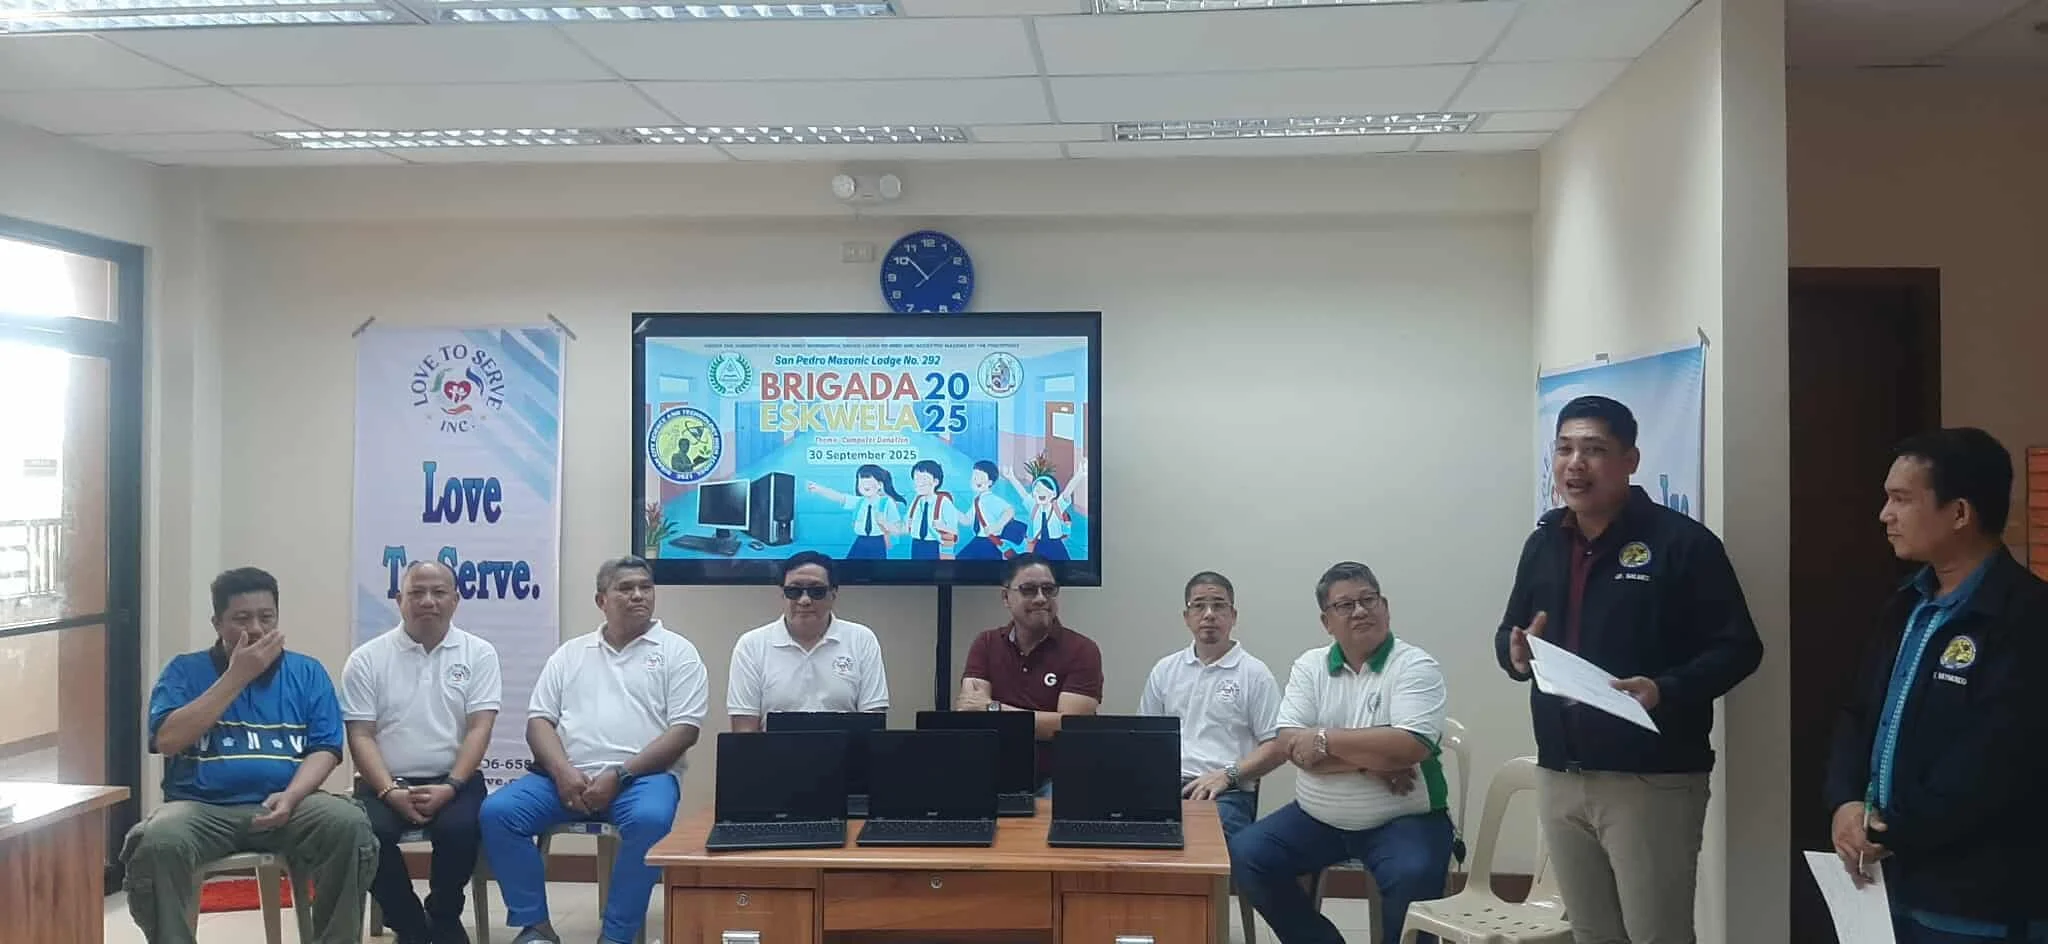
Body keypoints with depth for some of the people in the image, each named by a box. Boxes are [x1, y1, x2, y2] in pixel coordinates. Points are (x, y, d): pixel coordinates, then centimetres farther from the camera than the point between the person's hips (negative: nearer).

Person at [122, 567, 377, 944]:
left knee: (350, 827, -29)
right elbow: (167, 740, -7)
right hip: (202, 807, -1)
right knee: (157, 843, -34)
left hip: (287, 805, 1)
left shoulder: (307, 673, 13)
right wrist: (237, 676, -8)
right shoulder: (185, 671, 10)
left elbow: (325, 750, 5)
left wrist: (290, 796, -16)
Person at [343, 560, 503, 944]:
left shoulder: (479, 654, 4)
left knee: (459, 829, -31)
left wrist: (450, 787, -17)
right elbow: (361, 736, -1)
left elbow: (479, 729, -3)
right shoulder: (367, 659, 5)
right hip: (386, 784, 1)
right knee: (367, 833, -29)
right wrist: (390, 791, -15)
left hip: (453, 781, 0)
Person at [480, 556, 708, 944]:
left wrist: (619, 775, -13)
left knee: (649, 820, -36)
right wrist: (563, 772, -10)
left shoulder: (676, 651, 6)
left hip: (642, 776, -3)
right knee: (497, 811, -19)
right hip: (567, 776, 4)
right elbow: (539, 720, 11)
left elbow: (684, 730, -3)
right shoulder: (570, 653, 18)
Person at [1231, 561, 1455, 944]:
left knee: (1413, 879, -33)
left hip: (1402, 819, -4)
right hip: (1317, 817, 5)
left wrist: (1325, 739, -17)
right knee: (1245, 855, -11)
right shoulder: (1310, 666, 5)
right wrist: (1370, 759, -18)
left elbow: (1411, 747, -23)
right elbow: (1292, 745, -7)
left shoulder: (1415, 666, -7)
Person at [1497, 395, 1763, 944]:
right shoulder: (1543, 543, 11)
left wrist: (1665, 690, -24)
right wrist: (1516, 654, -4)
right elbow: (1508, 633, 20)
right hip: (1558, 776, 6)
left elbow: (1738, 647, -9)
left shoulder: (1682, 542, -8)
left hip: (1651, 780, -6)